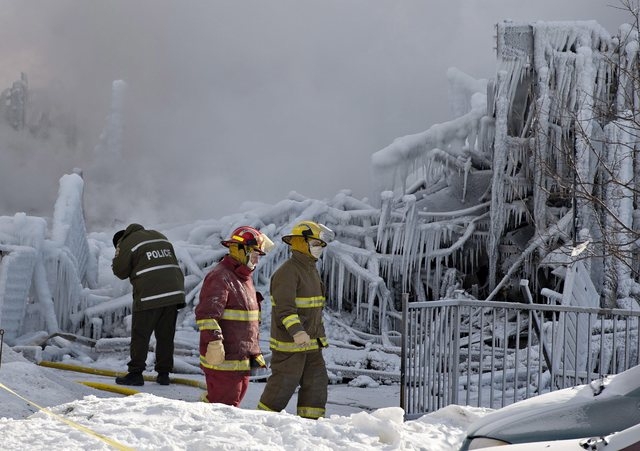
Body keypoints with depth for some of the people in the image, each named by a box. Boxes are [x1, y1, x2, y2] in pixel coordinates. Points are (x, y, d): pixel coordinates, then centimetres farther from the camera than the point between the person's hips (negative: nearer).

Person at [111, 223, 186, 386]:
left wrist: (118, 255, 17)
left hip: (149, 295, -6)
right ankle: (163, 374, 11)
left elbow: (120, 271, 3)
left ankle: (135, 373, 4)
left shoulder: (128, 243, 0)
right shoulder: (160, 237, 21)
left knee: (140, 336, 4)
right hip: (174, 292, 6)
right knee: (166, 336, 10)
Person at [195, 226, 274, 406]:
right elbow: (206, 314, -24)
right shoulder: (219, 277, -13)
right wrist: (214, 341, -33)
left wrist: (255, 352, 30)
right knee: (224, 404, -10)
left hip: (243, 361, 10)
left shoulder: (245, 278, 20)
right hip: (223, 359, -10)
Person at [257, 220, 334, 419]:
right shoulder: (287, 272, -16)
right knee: (282, 386, -3)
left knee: (317, 382, 7)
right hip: (289, 343, -9)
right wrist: (297, 331, -41)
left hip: (311, 343, 9)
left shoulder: (312, 270, 16)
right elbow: (285, 307, -27)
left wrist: (319, 335, 26)